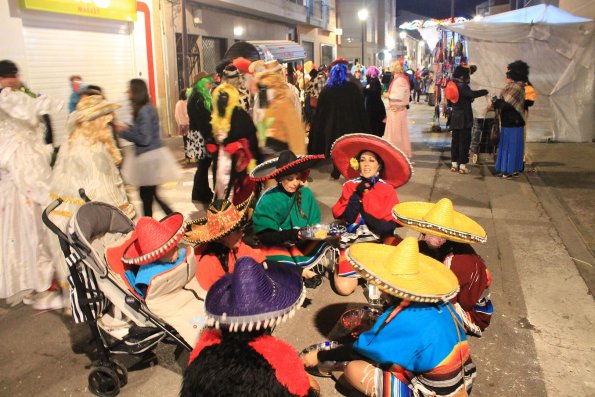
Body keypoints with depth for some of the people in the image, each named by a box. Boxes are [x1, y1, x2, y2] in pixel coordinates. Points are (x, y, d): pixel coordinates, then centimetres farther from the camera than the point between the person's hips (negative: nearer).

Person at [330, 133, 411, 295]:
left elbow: (390, 225, -9)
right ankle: (341, 261, 18)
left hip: (380, 239, 2)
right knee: (344, 288, -15)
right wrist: (357, 193, -20)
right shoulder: (350, 186, -2)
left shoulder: (387, 189, -3)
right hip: (353, 239, -1)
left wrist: (362, 212, -16)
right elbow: (349, 218, -13)